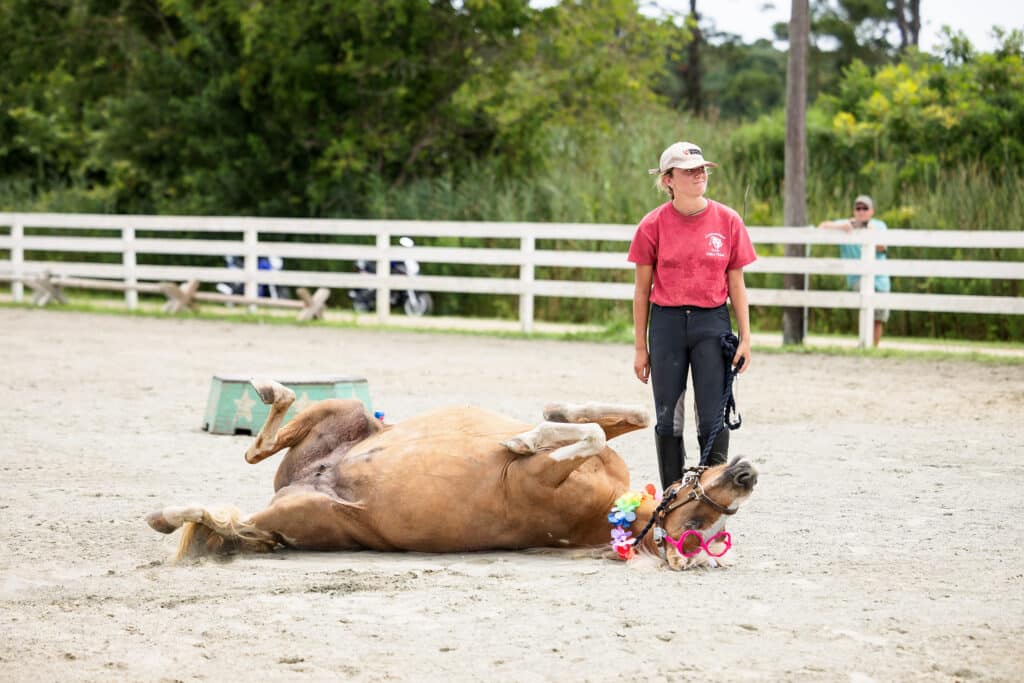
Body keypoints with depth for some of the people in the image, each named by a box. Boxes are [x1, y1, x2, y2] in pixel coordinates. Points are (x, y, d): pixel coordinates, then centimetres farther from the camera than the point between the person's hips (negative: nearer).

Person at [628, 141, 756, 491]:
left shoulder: (728, 221, 0)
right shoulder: (654, 225, -2)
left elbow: (736, 284, 6)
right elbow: (642, 289, 3)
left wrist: (745, 338, 1)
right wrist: (641, 347, 3)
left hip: (712, 322, 0)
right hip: (667, 322, 0)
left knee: (712, 420, -2)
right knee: (667, 420, 6)